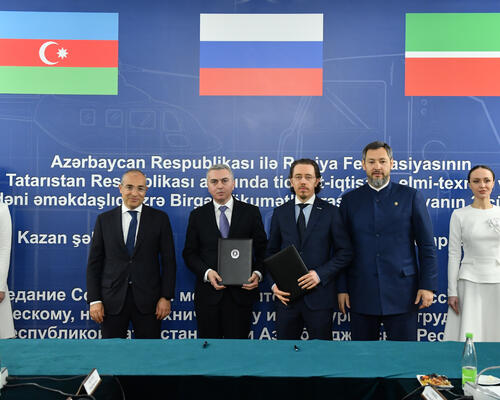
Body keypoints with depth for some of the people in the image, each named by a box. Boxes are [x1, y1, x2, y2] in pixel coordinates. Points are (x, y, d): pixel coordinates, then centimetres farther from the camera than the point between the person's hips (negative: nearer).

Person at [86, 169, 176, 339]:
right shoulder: (104, 219, 5)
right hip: (113, 299, 1)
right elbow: (94, 262, 5)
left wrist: (166, 297, -5)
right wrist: (94, 300, -2)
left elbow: (168, 260, 1)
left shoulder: (159, 218, 2)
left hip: (148, 299, -1)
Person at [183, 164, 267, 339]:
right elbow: (189, 253, 5)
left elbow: (262, 249, 5)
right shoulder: (197, 215, 6)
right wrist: (207, 272, -12)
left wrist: (257, 273, -13)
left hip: (241, 291, -1)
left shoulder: (251, 212, 4)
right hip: (208, 293, 1)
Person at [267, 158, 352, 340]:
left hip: (319, 295, -2)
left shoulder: (330, 212, 1)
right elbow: (272, 252, 12)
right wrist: (275, 283, -3)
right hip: (287, 295, 2)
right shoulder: (280, 212, 8)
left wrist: (320, 274, -14)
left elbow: (345, 252, -1)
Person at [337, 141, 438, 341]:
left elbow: (427, 245, 2)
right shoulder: (350, 200, 6)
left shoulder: (411, 197, 3)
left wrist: (428, 286, -4)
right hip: (361, 293, 1)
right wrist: (342, 288, 1)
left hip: (402, 293, -1)